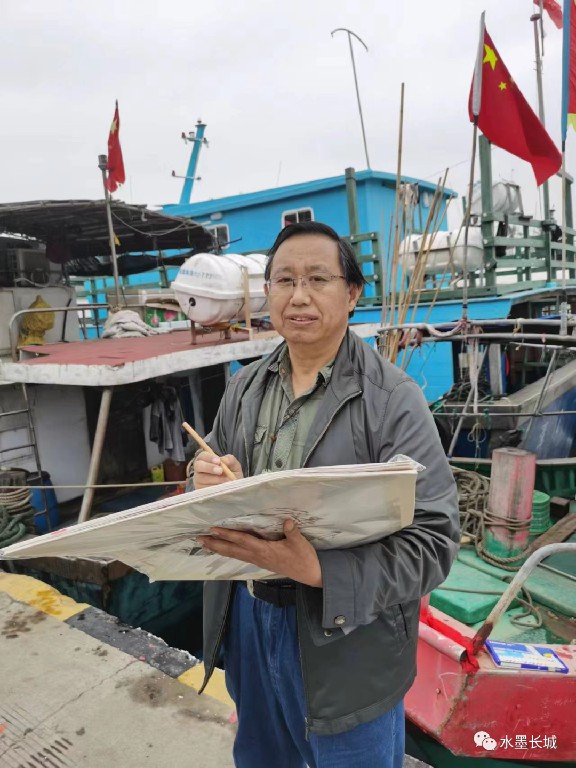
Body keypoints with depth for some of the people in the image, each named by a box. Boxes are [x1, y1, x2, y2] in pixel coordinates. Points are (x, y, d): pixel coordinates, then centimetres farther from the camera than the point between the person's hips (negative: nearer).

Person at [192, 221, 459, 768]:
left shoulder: (393, 400, -18)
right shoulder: (243, 388, 1)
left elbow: (433, 540, -21)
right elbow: (212, 470, 10)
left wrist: (321, 571, -34)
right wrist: (210, 484, -14)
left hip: (346, 642, -5)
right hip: (246, 617, 6)